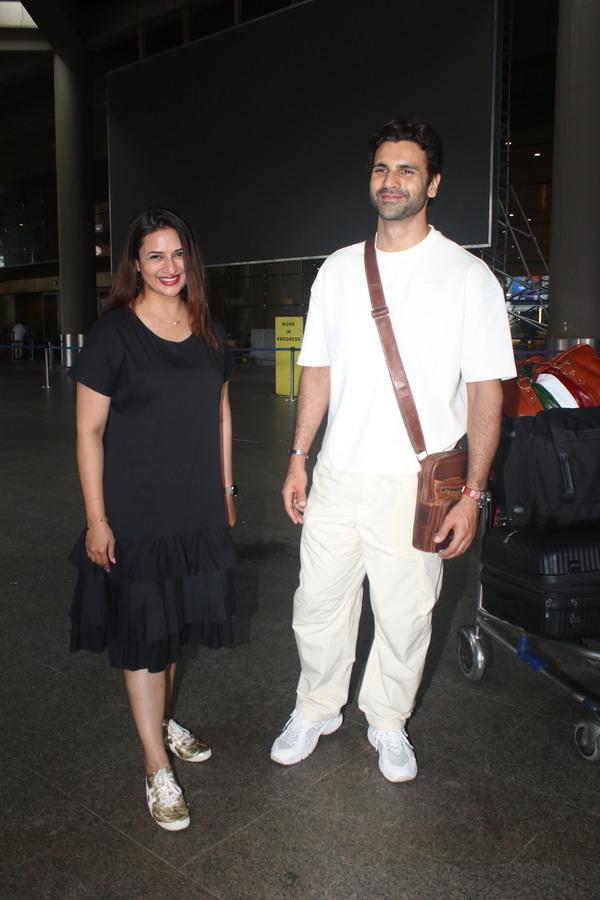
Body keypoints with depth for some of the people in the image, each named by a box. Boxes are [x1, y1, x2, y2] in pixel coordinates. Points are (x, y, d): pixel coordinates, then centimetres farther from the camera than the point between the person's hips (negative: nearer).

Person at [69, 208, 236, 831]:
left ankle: (161, 721, 40)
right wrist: (96, 518, -12)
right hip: (134, 515, -5)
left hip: (197, 510, 5)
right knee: (141, 633, 3)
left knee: (174, 623, 18)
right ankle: (157, 767, 17)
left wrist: (225, 490, 13)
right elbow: (88, 431, -10)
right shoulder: (114, 334, -10)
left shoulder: (207, 332, 6)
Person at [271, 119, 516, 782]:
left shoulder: (467, 275, -4)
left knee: (405, 617, 11)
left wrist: (473, 493, -11)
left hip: (416, 486, -3)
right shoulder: (337, 269, 8)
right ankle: (315, 711, 38)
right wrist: (298, 459, 8)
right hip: (337, 478, 3)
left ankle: (388, 724, 36)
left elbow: (486, 389, -6)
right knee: (318, 606, 13)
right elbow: (317, 370, 12)